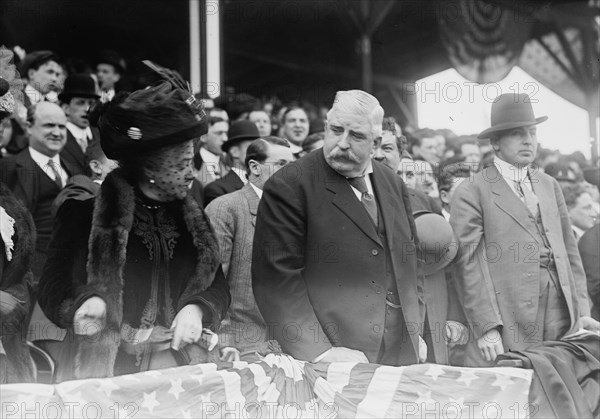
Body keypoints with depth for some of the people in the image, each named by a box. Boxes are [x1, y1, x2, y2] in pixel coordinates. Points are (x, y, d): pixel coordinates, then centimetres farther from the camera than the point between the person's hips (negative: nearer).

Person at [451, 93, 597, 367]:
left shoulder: (550, 186, 17)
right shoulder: (472, 193, -3)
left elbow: (569, 251, 16)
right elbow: (467, 264, -9)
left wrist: (581, 310, 9)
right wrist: (486, 328, -14)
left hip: (561, 317, 5)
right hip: (505, 324, -5)